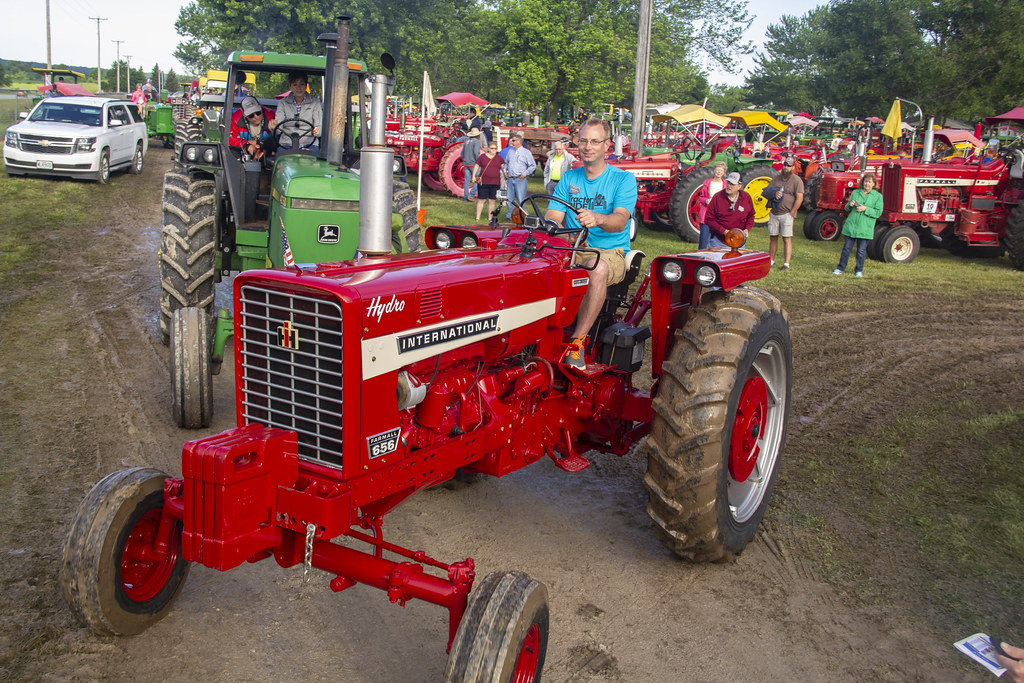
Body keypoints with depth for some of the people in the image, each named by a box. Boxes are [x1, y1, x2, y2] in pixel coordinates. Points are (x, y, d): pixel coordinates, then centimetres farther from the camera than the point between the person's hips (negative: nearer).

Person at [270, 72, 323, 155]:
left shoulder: (315, 102, 8)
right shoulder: (283, 103, 10)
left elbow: (319, 126, 0)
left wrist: (317, 131, -25)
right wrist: (274, 127, -25)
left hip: (309, 144, -1)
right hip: (286, 144, 1)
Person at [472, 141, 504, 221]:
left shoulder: (499, 158, 9)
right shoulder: (482, 156, 3)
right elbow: (476, 166, 6)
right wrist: (473, 176, -3)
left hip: (495, 183, 2)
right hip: (483, 182, -2)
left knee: (492, 201, 6)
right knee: (481, 200, 0)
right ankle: (477, 218, 6)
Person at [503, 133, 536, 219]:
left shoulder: (526, 152, -1)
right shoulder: (510, 151, 15)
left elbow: (533, 166, -3)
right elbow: (506, 162, 30)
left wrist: (524, 174, -8)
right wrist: (505, 171, 14)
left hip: (520, 179, -5)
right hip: (510, 179, 5)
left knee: (521, 200, -6)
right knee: (509, 199, 8)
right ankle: (509, 216, 15)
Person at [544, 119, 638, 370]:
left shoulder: (623, 179, -1)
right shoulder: (569, 178, 14)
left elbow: (619, 221, -18)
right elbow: (551, 217, 5)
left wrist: (598, 219, -40)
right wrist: (550, 224, -20)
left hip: (610, 252, -3)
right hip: (571, 250, 4)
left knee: (598, 267, -39)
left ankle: (578, 340, -32)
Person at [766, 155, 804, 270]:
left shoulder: (796, 180, -4)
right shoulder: (776, 178, 14)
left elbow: (799, 198, -10)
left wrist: (791, 213, -13)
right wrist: (773, 193, -10)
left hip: (786, 214, -5)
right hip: (774, 213, 5)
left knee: (787, 239, -8)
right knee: (773, 237, 10)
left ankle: (786, 264, -8)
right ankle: (771, 260, 20)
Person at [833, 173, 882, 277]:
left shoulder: (878, 196, 1)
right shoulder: (855, 192, 10)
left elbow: (878, 213, -6)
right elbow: (847, 208, 15)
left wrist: (865, 209, -17)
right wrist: (850, 205, -7)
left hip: (865, 228, -2)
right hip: (851, 226, 2)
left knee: (861, 251, 3)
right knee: (846, 248, 6)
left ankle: (859, 270, 17)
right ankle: (840, 268, 14)